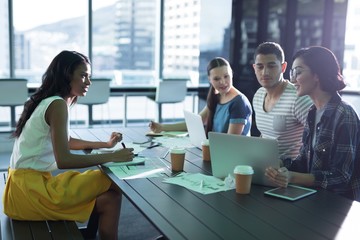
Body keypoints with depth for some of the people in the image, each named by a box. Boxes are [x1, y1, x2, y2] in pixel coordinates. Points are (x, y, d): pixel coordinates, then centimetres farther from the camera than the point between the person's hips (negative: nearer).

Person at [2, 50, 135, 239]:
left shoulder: (49, 102, 12)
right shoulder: (57, 104, -17)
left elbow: (65, 142, 24)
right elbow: (63, 160, -24)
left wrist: (106, 144, 14)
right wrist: (110, 157, -19)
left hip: (30, 183, 9)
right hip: (30, 188, -9)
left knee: (106, 198, 6)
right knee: (112, 192, -7)